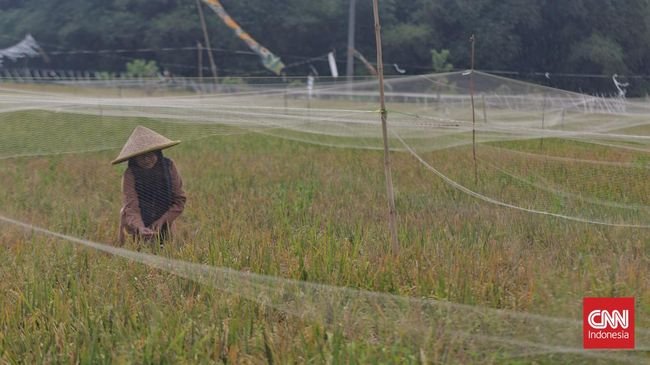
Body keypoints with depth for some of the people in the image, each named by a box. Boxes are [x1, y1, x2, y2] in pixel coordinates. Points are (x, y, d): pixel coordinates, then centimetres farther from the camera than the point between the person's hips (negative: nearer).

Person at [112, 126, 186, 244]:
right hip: (136, 230, -2)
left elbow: (179, 200, -6)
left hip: (163, 229, 2)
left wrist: (163, 219, -18)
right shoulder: (130, 174, -18)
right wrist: (140, 228, -43)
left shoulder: (169, 167, -10)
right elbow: (131, 208, -25)